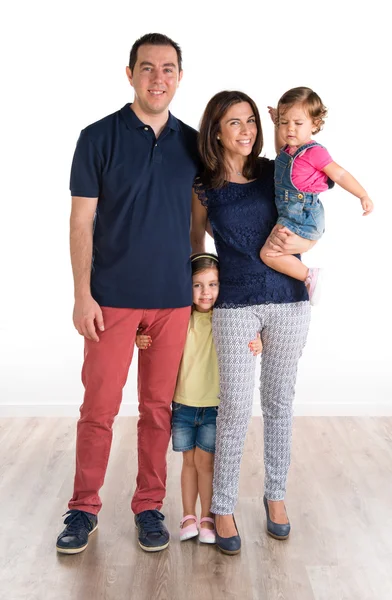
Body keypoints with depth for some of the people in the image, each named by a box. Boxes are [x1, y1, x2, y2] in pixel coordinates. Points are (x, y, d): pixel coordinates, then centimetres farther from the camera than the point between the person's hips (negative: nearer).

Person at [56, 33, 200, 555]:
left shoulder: (192, 143, 7)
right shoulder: (99, 138, -3)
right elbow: (82, 221, -3)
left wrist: (196, 281, 9)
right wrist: (82, 294, -8)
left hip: (174, 299, 3)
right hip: (113, 297, -2)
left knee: (159, 407, 9)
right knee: (99, 407, 3)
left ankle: (149, 506, 24)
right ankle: (84, 508, 20)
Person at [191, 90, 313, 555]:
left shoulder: (276, 174, 4)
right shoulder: (204, 188, 2)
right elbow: (196, 243, 15)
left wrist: (300, 243, -11)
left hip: (288, 299, 2)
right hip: (234, 306, -1)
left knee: (279, 402, 11)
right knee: (235, 407, -3)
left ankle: (276, 495, 28)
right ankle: (223, 508, 12)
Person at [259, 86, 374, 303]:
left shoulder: (314, 152, -17)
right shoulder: (289, 150, 7)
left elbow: (340, 174, -13)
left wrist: (363, 196, -16)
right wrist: (277, 125, 21)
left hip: (303, 216, -10)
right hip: (291, 213, 10)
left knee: (268, 253, -15)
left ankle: (309, 275, -5)